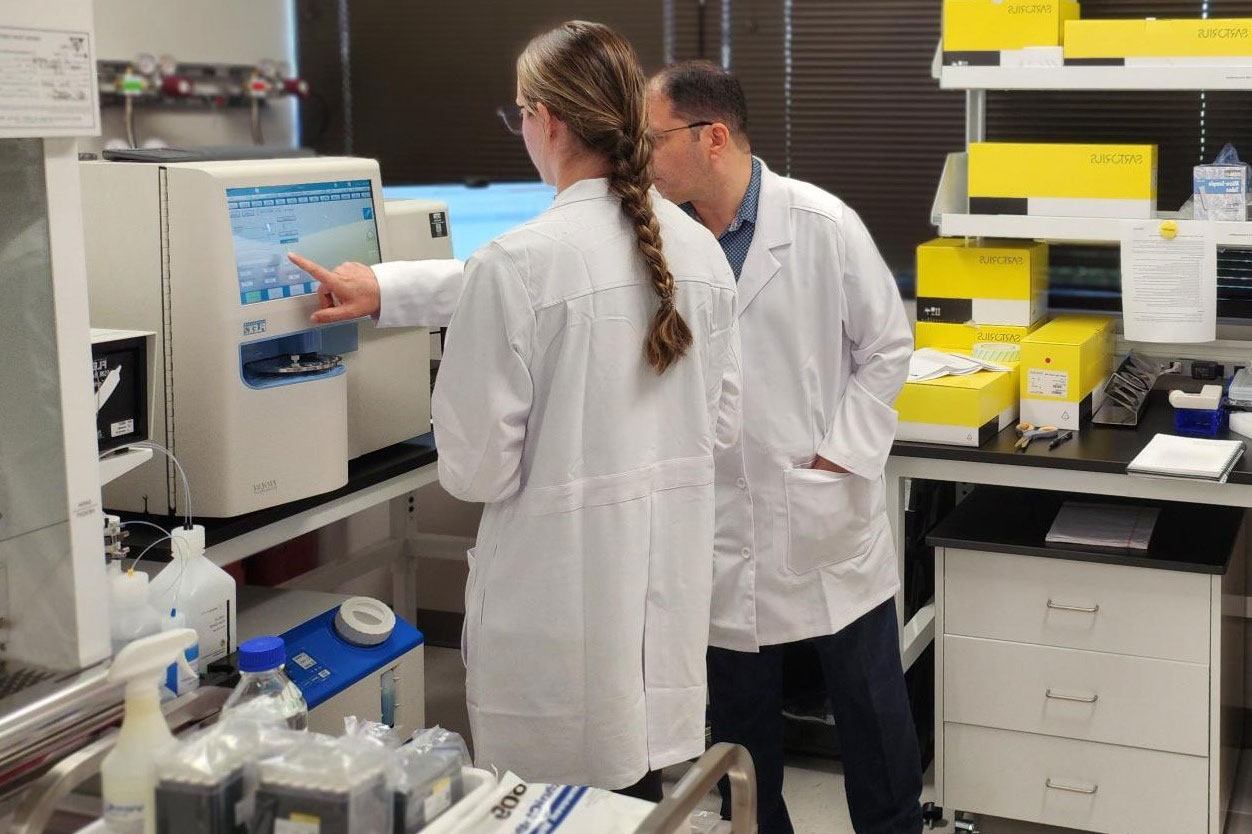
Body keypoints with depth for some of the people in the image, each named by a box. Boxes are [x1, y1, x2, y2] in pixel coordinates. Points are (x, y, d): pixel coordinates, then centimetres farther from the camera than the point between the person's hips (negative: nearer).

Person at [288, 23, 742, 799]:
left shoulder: (518, 263, -18)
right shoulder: (700, 247, 2)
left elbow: (478, 466, -16)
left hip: (566, 584, -6)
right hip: (669, 576, 6)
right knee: (637, 795, 19)